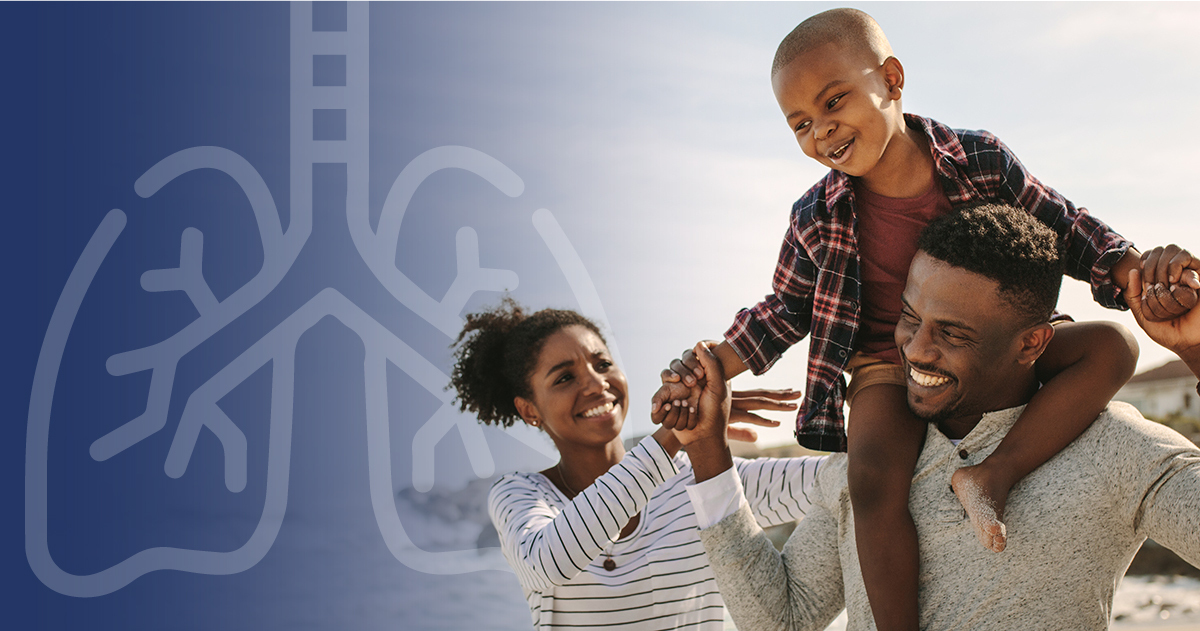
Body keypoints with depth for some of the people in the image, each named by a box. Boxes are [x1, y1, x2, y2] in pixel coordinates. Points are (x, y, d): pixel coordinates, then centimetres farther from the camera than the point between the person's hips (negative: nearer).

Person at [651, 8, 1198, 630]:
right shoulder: (816, 220, -8)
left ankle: (994, 473, -29)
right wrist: (704, 370, -6)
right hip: (888, 366, -2)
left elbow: (1062, 228, 2)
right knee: (875, 480, -31)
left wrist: (1138, 272, -15)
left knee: (1110, 345, -19)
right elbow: (784, 312, 6)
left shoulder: (980, 160, -9)